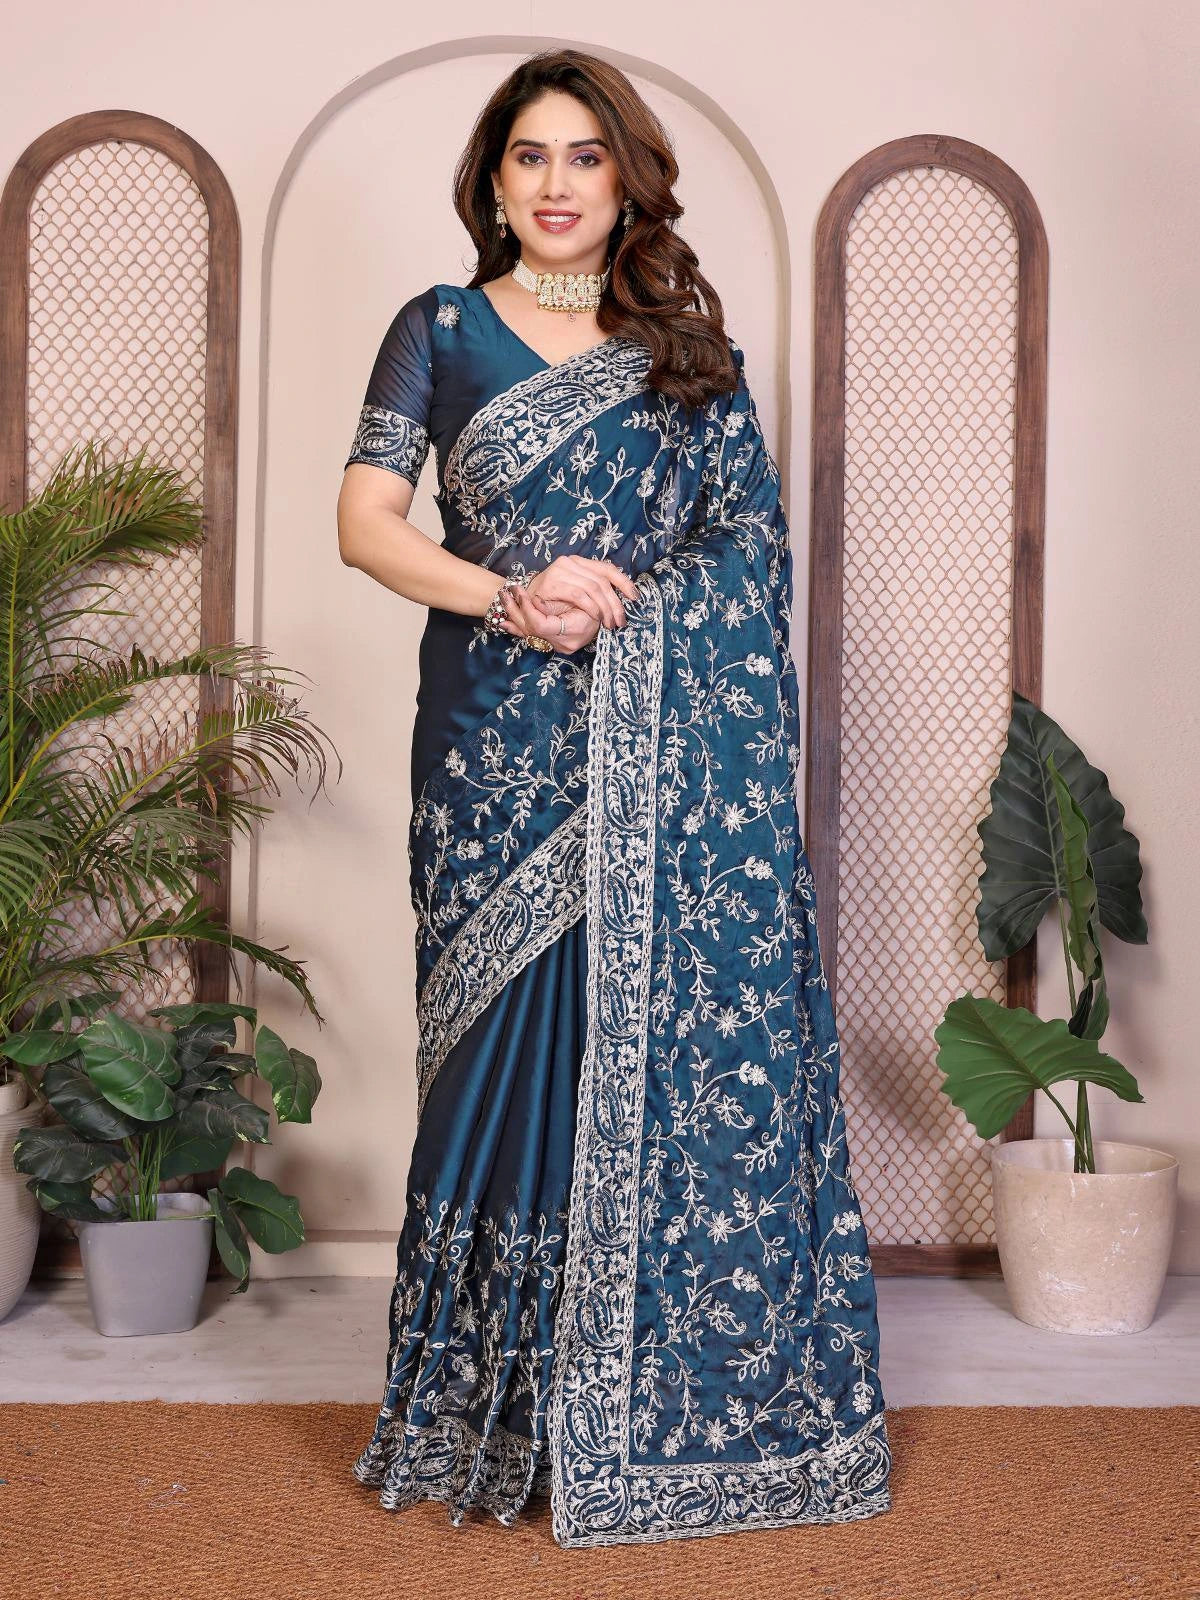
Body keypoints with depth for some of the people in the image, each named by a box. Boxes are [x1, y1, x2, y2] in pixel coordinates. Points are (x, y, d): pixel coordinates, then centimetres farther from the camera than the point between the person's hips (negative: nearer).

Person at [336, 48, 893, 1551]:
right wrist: (509, 596, -15)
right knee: (513, 1043, 0)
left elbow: (756, 535, 6)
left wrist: (613, 610, -9)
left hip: (672, 746, 1)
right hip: (501, 745, 0)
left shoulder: (689, 343, 12)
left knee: (682, 1040, -1)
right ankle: (504, 1402, 11)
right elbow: (365, 522, 0)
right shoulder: (440, 327, 10)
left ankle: (670, 1395, 10)